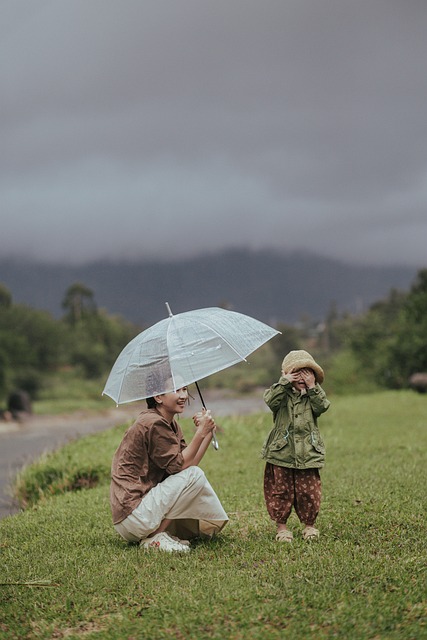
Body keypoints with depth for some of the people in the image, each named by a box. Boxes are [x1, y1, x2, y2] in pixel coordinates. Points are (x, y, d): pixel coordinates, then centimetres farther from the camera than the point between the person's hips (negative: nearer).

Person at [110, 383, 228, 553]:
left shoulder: (170, 424, 16)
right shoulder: (154, 424, -16)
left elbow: (188, 461, 6)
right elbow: (179, 466, -17)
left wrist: (208, 433, -2)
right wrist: (200, 432, -19)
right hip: (131, 513, -10)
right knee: (195, 475, -18)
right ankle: (154, 538, -12)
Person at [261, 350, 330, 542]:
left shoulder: (314, 395, 8)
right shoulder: (282, 394, 2)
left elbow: (322, 406, -10)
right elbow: (270, 400, -19)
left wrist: (313, 387, -15)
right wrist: (284, 382, -22)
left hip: (307, 453, 1)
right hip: (282, 452, -1)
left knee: (308, 490, 4)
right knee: (281, 490, 3)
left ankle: (309, 524, 21)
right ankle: (281, 525, 16)